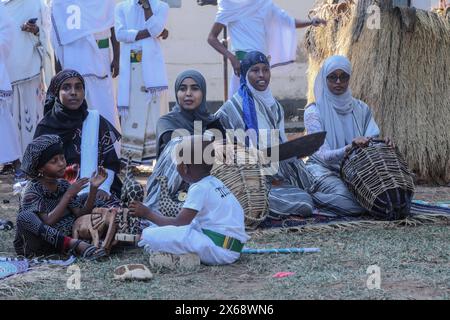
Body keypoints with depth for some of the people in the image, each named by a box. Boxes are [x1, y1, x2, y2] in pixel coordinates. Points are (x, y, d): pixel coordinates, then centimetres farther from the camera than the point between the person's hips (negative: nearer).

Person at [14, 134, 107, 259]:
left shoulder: (63, 185, 4)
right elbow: (47, 222, -25)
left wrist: (93, 188, -17)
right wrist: (69, 195, -26)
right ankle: (74, 244, -34)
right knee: (25, 217, -34)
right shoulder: (33, 189, -14)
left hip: (56, 242, 6)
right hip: (33, 247, -6)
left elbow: (81, 214, -6)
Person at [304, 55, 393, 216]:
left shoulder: (361, 109, 9)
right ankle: (312, 197, -2)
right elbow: (324, 155, -16)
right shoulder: (314, 111, -6)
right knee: (354, 204, -34)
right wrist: (351, 147, -35)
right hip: (324, 170, -6)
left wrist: (383, 145, -27)